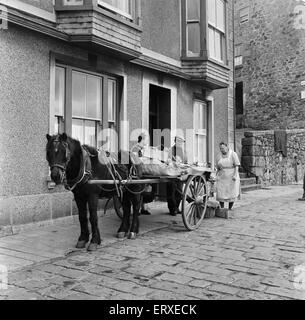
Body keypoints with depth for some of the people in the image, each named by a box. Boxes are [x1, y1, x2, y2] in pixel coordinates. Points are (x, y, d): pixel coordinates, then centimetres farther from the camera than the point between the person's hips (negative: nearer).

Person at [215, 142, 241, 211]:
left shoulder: (233, 154, -5)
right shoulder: (219, 156, 6)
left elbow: (237, 166, -9)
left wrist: (235, 175, -19)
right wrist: (217, 177, 8)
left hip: (232, 176, -3)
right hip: (222, 177, 3)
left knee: (232, 193, 1)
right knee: (220, 193, -5)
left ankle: (230, 208, 13)